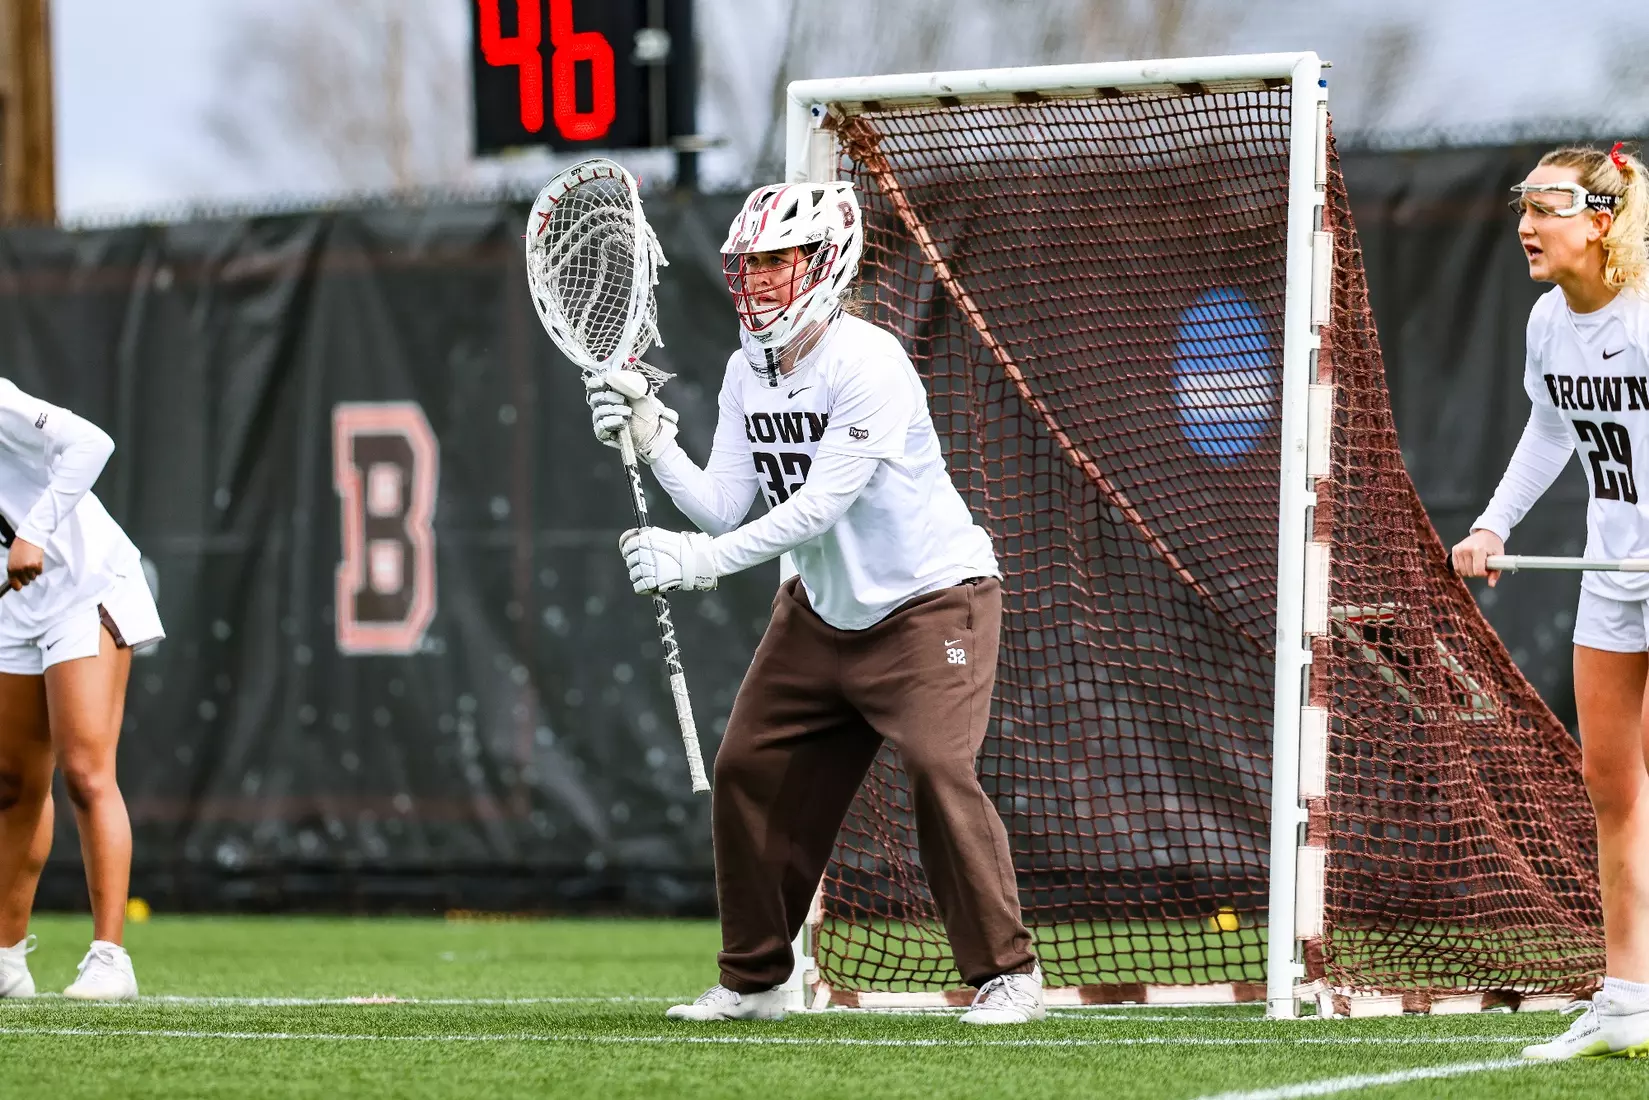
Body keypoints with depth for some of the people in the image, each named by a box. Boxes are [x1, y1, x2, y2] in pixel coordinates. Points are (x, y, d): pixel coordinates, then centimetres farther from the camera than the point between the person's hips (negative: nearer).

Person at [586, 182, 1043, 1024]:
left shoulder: (867, 363, -24)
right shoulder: (749, 371, 0)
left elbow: (819, 505, -30)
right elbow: (724, 507, -4)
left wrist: (699, 561, -34)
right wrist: (651, 439, -18)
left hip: (930, 599, -8)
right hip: (822, 609, 8)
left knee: (938, 768, -23)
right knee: (748, 769, 5)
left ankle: (1007, 974, -13)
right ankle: (753, 980, 17)